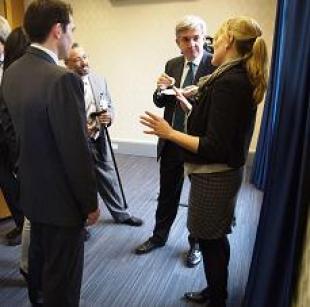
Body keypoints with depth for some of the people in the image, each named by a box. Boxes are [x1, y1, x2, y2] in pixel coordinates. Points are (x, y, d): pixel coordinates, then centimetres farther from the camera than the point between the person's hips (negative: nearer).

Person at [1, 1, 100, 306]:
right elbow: (76, 151, -23)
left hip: (31, 188, 9)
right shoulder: (62, 78, -25)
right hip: (61, 196, -9)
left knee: (38, 257, 28)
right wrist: (90, 202, -12)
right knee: (62, 275, 10)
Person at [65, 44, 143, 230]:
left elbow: (110, 106, 10)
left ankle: (121, 213, 38)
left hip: (99, 139, 5)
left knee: (108, 177, 17)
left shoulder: (100, 80, 6)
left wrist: (109, 117, -11)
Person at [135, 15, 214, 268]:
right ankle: (159, 236, 38)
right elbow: (160, 103, 8)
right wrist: (161, 89, -13)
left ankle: (196, 244, 35)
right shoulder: (172, 65, 6)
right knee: (167, 194, 18)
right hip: (171, 141, 4)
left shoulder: (216, 65, -10)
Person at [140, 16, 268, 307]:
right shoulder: (240, 78, 6)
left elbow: (215, 147, -25)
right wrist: (189, 106, 15)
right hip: (223, 171, 10)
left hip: (213, 175, -10)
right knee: (215, 238, 22)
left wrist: (169, 133, -21)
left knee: (210, 240, 8)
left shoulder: (228, 82, -23)